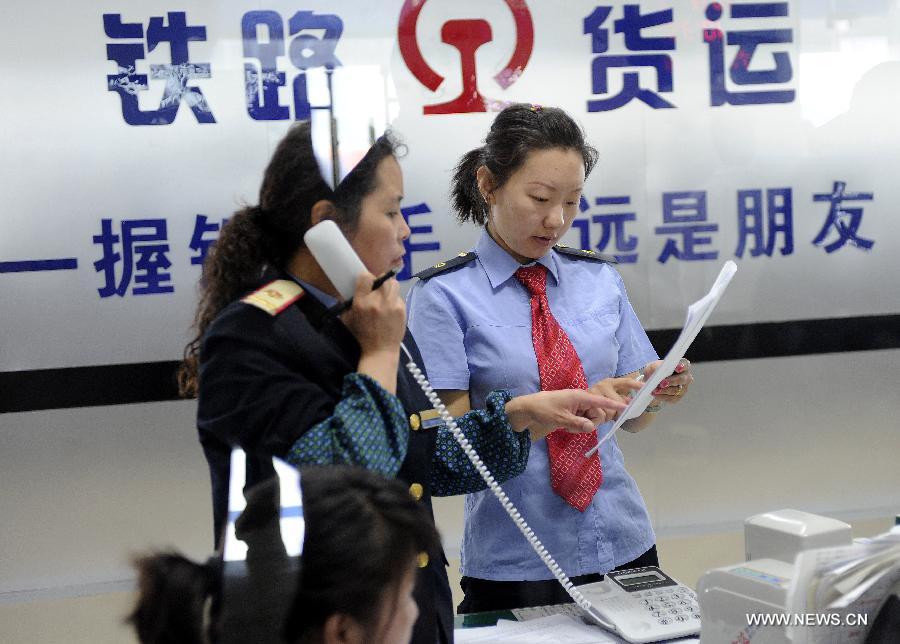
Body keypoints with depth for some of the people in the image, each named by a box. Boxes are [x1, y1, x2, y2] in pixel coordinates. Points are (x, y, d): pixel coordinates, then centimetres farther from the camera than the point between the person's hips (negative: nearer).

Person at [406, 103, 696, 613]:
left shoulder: (600, 280, 6)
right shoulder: (444, 296, -7)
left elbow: (630, 418, 10)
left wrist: (655, 392, -12)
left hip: (624, 546, 4)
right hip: (515, 564, -4)